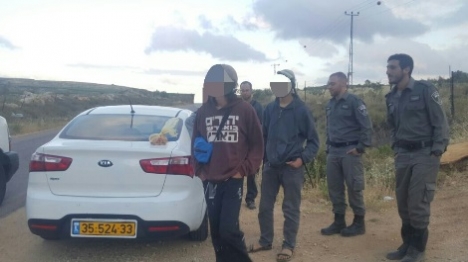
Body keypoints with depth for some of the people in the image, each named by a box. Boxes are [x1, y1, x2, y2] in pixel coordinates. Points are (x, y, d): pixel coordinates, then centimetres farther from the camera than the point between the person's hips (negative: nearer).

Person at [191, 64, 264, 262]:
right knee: (216, 230, 10)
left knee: (228, 229, -9)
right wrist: (199, 170, 4)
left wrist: (245, 170, -7)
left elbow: (257, 144, -1)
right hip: (210, 180, 4)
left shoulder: (244, 110, -6)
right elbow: (195, 142, 12)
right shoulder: (203, 111, 2)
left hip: (234, 179, -4)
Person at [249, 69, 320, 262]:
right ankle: (265, 240, 29)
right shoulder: (270, 109, 5)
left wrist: (303, 159, -13)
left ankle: (288, 246, 20)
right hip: (270, 166, 5)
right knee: (265, 207, 12)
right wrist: (263, 158, 9)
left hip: (292, 167, -4)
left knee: (291, 209, 6)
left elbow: (313, 140, -3)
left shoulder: (301, 110, -8)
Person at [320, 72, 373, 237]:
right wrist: (328, 147, 15)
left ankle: (359, 222, 13)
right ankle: (339, 221, 20)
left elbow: (366, 126, -13)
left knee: (354, 187, 0)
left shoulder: (354, 101, -10)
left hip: (350, 151, -7)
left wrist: (360, 147, -14)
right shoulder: (330, 104, 12)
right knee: (334, 188, 9)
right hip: (333, 152, 7)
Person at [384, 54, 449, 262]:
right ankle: (407, 244, 24)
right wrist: (396, 147, 12)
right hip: (402, 156, 6)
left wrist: (437, 152, -13)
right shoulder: (391, 97, 10)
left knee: (418, 203, -4)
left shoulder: (425, 90, -8)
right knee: (403, 202, 10)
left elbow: (440, 123, -9)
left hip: (424, 154, -6)